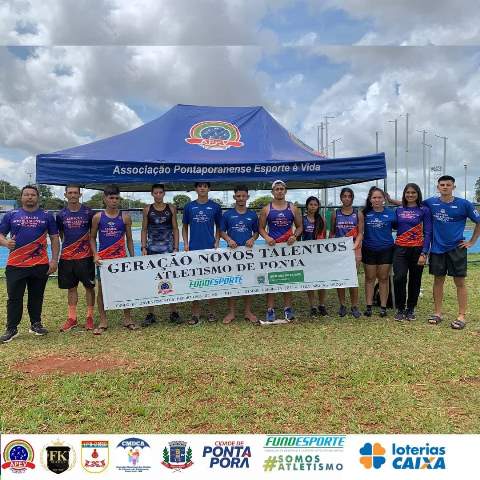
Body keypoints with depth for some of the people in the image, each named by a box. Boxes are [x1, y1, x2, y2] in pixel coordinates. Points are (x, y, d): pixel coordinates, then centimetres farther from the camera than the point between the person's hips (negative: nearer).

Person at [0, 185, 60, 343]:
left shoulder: (47, 216, 7)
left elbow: (54, 239, 7)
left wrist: (54, 260, -1)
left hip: (40, 265, 0)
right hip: (15, 265, 0)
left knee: (36, 297, 11)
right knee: (14, 298, 4)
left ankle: (36, 324, 25)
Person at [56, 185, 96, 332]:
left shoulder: (88, 212, -1)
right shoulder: (61, 214, 6)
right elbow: (60, 235, 15)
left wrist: (93, 250, 1)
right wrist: (68, 246, 5)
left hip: (85, 256, -2)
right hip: (67, 257, 3)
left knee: (89, 286, 2)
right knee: (71, 287, 10)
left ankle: (89, 317, 13)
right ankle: (72, 318, 19)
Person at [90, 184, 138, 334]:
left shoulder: (125, 217, 2)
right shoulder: (98, 217, 2)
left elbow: (129, 239, 8)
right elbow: (92, 238, 8)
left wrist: (133, 258, 4)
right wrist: (95, 255, -6)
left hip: (121, 258, 0)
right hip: (103, 259, 0)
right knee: (102, 288, 4)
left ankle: (127, 319, 17)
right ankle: (103, 322, 16)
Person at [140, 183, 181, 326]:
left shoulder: (171, 208, 4)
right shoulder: (147, 209, 5)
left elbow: (175, 229, 4)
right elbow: (144, 230, 6)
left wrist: (176, 248, -3)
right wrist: (143, 247, -4)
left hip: (168, 247, 0)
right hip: (152, 248, 1)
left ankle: (173, 312, 13)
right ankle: (150, 314, 12)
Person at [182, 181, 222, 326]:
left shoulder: (215, 207, 5)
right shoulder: (189, 206, 7)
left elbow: (218, 227, 10)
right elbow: (185, 227, 13)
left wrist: (216, 243, -2)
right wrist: (186, 244, 2)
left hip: (210, 249, -1)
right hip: (193, 249, 1)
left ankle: (211, 312, 18)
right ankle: (195, 313, 13)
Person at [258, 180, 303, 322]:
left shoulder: (293, 208, 7)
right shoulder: (266, 209, 4)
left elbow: (300, 226, 10)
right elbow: (261, 228, 6)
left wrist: (295, 236, -9)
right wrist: (267, 237, -13)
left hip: (288, 246, 1)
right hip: (271, 246, -1)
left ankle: (287, 308, 15)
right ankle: (270, 309, 5)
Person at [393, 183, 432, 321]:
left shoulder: (424, 210, 0)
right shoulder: (398, 210, 8)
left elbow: (427, 233, -4)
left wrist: (424, 253, -10)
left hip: (417, 249, -1)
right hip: (400, 249, 1)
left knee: (415, 280, 7)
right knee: (399, 278, -12)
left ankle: (410, 309, 22)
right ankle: (400, 309, 4)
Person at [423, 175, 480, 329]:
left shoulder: (463, 204, -5)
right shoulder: (431, 203, 1)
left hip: (456, 248, -2)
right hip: (437, 248, 2)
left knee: (460, 282, 2)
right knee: (438, 281, 10)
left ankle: (461, 316, 11)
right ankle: (438, 313, 21)